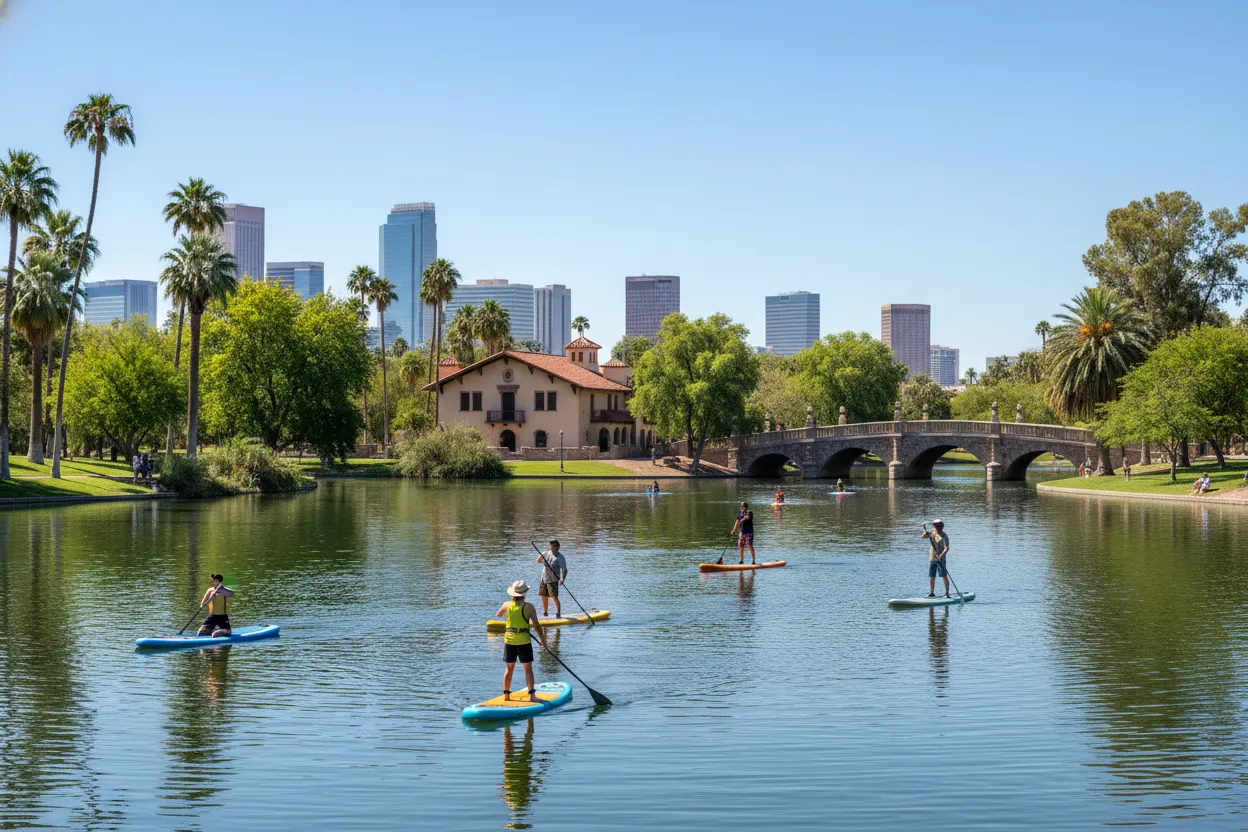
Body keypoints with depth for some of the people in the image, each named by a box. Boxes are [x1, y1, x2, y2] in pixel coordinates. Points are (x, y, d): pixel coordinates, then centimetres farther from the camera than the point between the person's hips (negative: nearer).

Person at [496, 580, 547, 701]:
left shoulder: (507, 605, 0)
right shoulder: (529, 607, -9)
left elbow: (499, 615, 21)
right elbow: (536, 625, -10)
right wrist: (542, 640, -1)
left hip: (509, 640, 3)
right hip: (524, 641, -3)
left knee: (509, 669, 14)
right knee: (528, 669, 1)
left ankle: (506, 694, 22)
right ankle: (532, 694, -8)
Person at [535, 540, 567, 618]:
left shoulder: (560, 558, -14)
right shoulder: (546, 554, 6)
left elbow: (564, 570, -20)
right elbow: (538, 561, 16)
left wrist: (562, 579, -36)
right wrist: (540, 557, -8)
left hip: (553, 581, -6)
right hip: (544, 579, 6)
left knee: (554, 597, -16)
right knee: (544, 597, 12)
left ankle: (558, 613, -11)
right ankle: (545, 612, 26)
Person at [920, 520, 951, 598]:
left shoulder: (944, 536, -13)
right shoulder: (932, 533, 7)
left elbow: (946, 548, -24)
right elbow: (922, 537, 14)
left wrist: (942, 554, -40)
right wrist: (925, 530, -1)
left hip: (940, 559, -6)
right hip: (932, 558, 6)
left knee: (944, 576, -7)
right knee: (931, 576, 9)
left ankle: (947, 593, -4)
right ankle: (931, 593, 19)